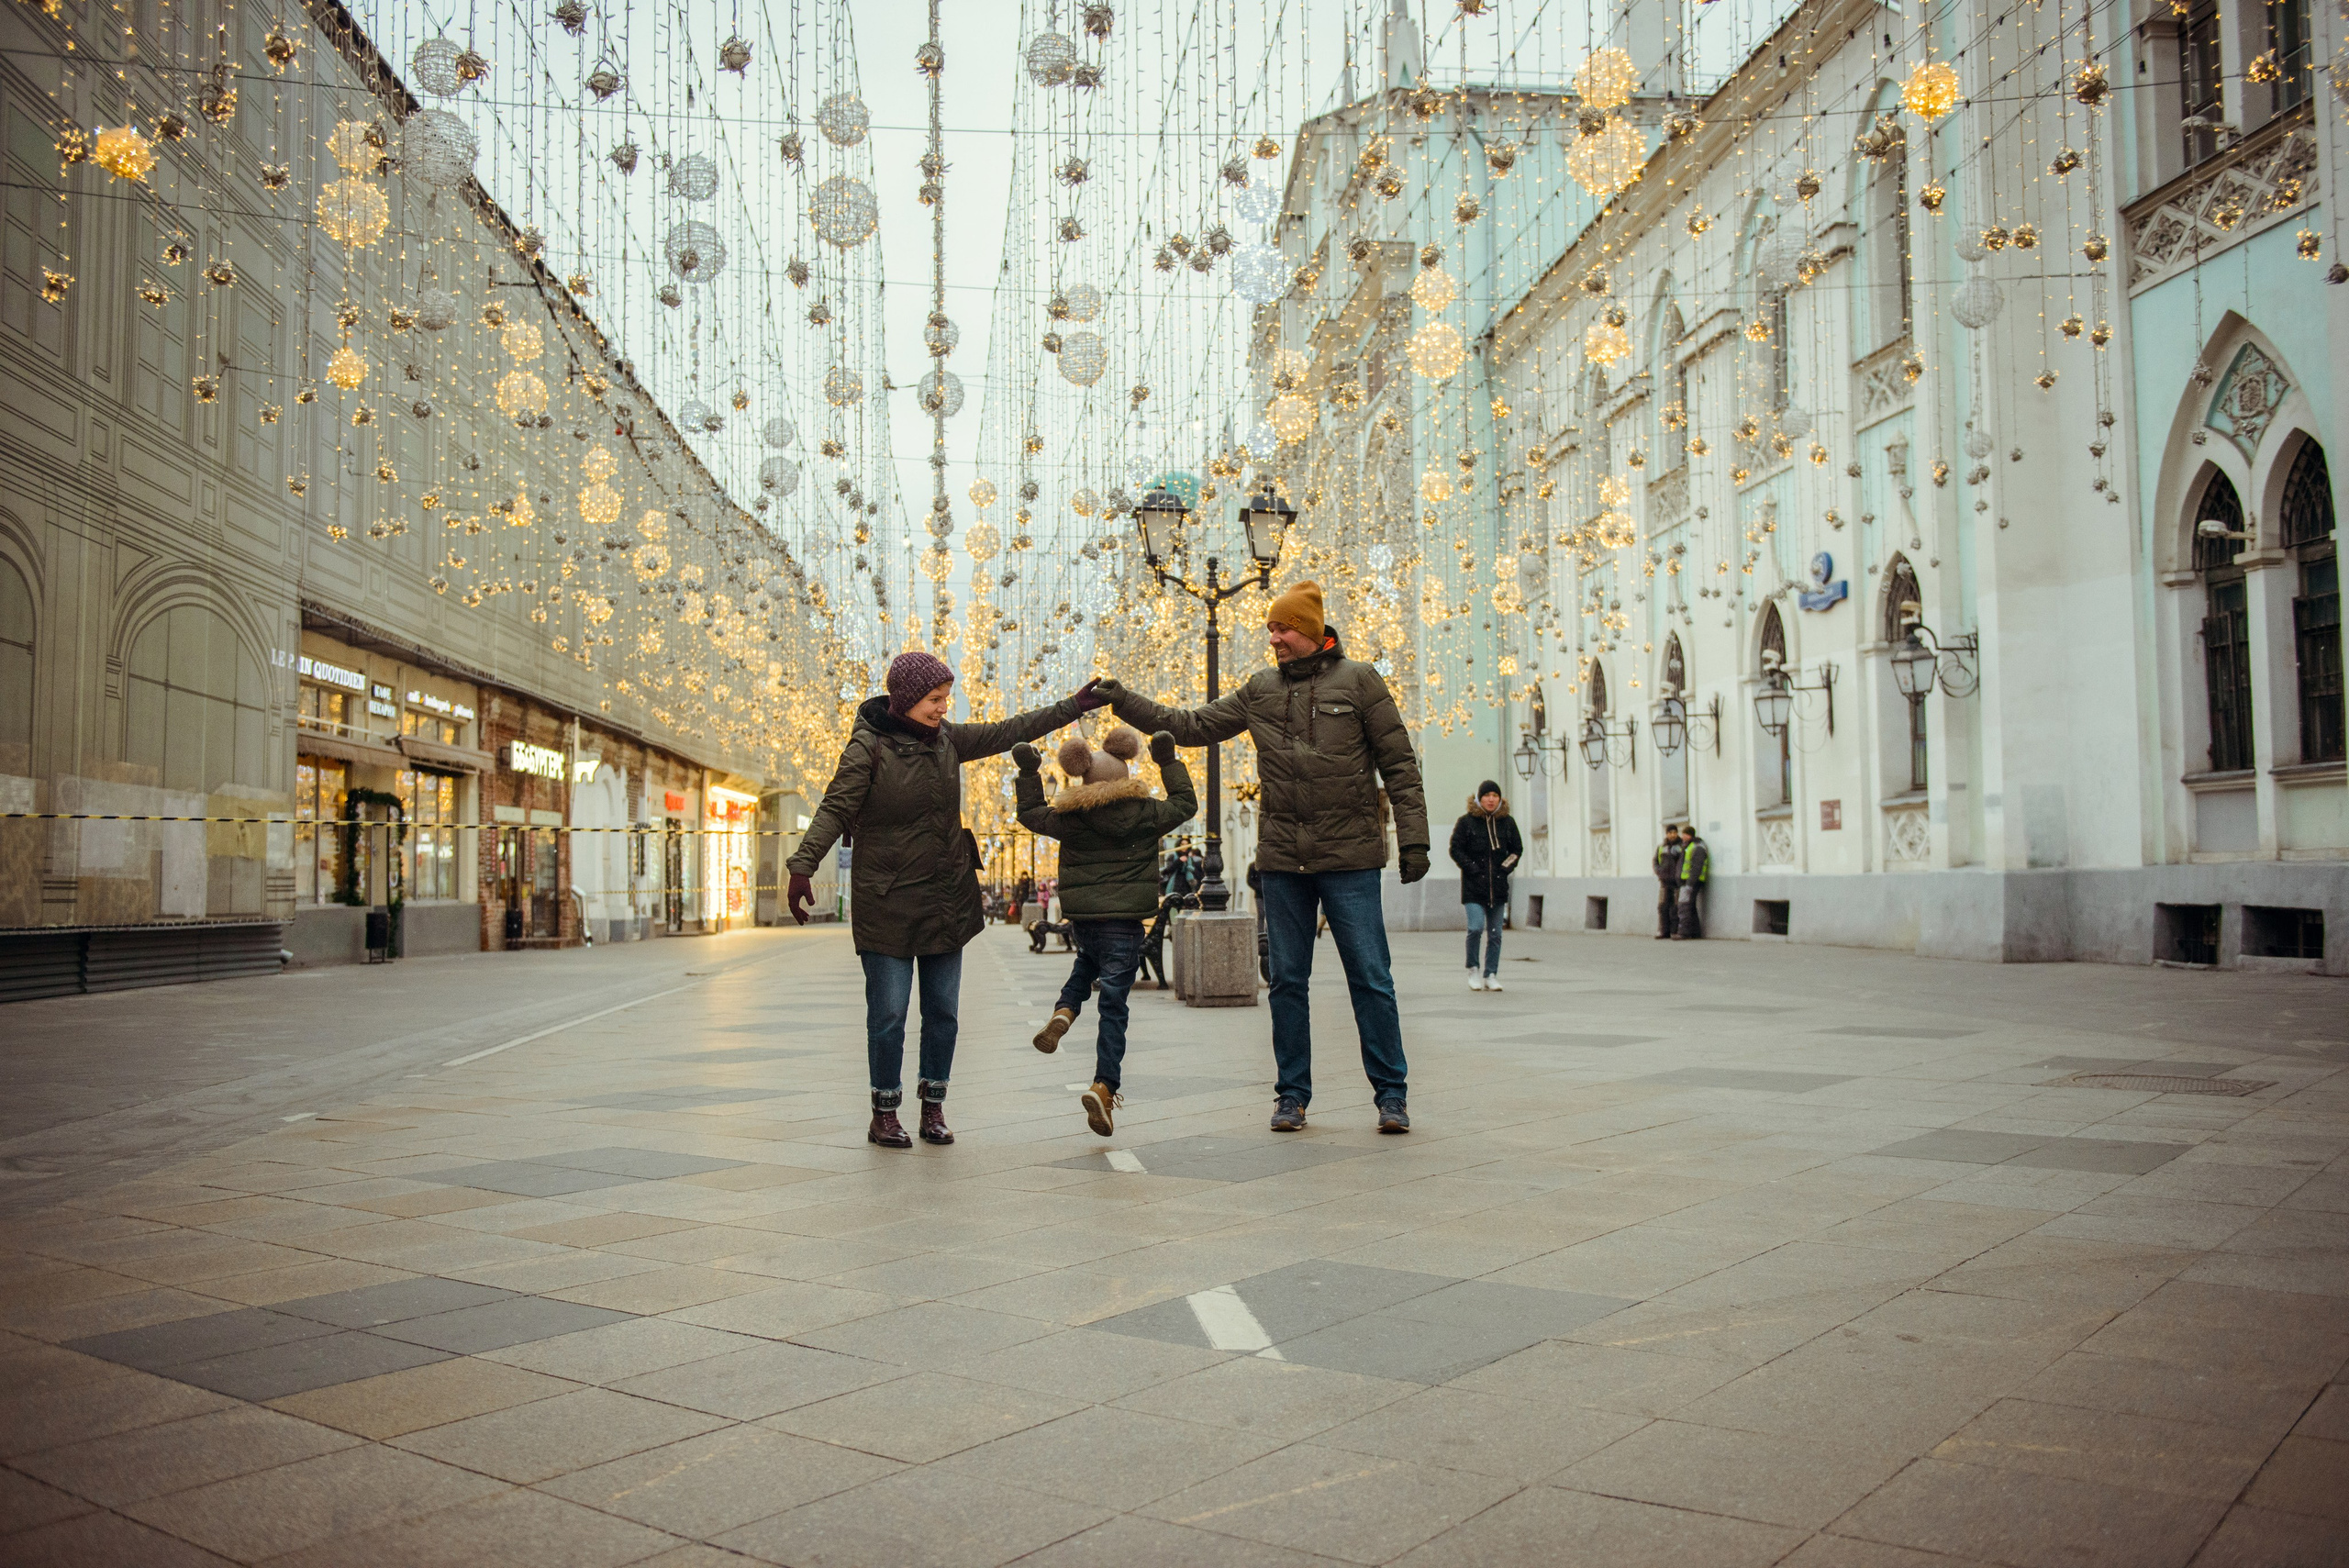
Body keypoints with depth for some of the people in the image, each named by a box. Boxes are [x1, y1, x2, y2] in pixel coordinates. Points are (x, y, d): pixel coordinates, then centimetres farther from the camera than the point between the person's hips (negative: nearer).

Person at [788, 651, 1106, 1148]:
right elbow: (835, 809, -15)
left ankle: (934, 1110, 18)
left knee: (942, 1010, 7)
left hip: (946, 899, 5)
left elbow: (1006, 732, 14)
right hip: (887, 903, -5)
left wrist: (1073, 707, 13)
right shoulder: (867, 747, -10)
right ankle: (884, 1115, 12)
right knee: (888, 1014, -2)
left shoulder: (946, 739, 7)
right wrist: (803, 867, -27)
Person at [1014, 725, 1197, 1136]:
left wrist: (1028, 773, 25)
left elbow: (1030, 814, 17)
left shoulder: (1069, 818, 1)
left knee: (1087, 962, 35)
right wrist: (1170, 763, 20)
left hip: (1081, 918, 3)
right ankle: (1105, 1086, -10)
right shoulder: (1144, 813, -2)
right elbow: (1186, 804, 13)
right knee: (1113, 1006, 0)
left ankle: (1064, 1010, 8)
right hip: (1124, 921, -2)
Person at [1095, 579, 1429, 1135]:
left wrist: (1412, 839, -6)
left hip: (1350, 857, -4)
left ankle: (1391, 1093, 10)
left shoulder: (1358, 681, 0)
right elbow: (1192, 725, 17)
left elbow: (1399, 764, 0)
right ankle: (1292, 1095, 18)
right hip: (1282, 859, 4)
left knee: (1370, 977, -2)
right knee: (1287, 980, 7)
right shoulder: (1259, 691, 11)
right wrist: (1125, 702, 10)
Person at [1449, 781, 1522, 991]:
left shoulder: (1507, 822, 9)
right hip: (1473, 887, -3)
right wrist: (1473, 869, -9)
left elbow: (1517, 849, 16)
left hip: (1498, 886, 3)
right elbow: (1456, 850, -1)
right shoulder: (1466, 821, -1)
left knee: (1495, 933, 4)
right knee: (1476, 927, -15)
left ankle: (1491, 974, 13)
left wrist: (1506, 868, 1)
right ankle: (1473, 969, 6)